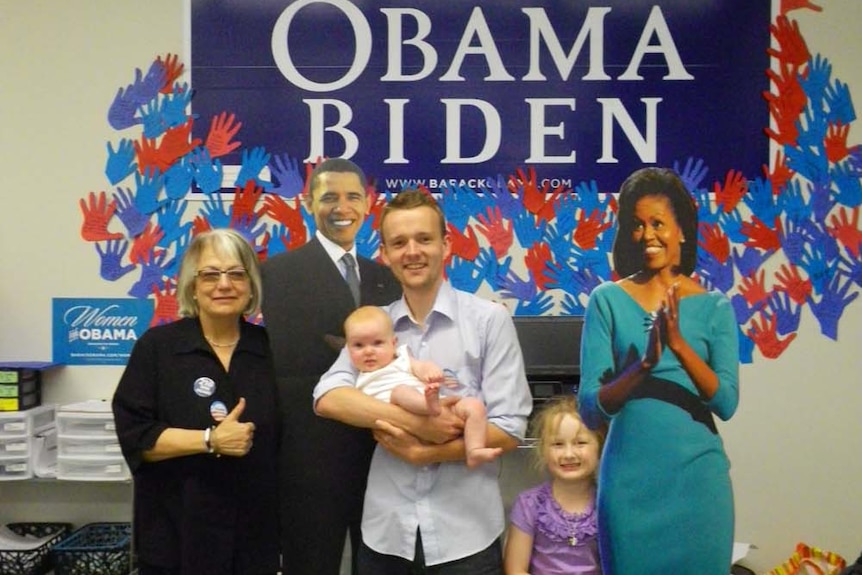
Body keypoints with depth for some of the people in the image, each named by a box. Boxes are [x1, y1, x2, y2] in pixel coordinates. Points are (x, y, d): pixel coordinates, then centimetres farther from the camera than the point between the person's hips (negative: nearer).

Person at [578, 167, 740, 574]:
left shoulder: (714, 306, 1)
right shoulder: (607, 300, -3)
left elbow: (726, 403, -8)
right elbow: (590, 409, -8)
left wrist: (679, 344, -22)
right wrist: (645, 363, -24)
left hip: (698, 477, 1)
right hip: (629, 479, -1)